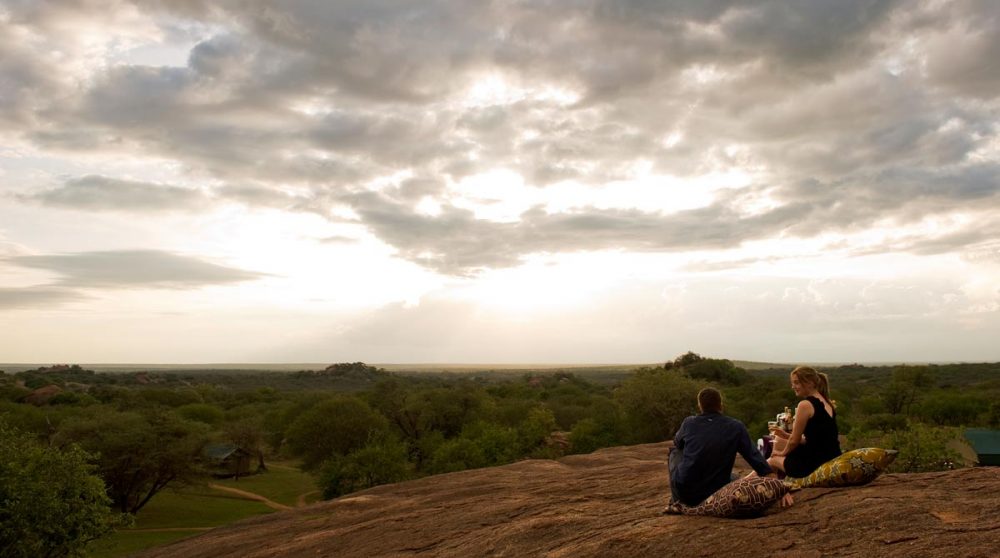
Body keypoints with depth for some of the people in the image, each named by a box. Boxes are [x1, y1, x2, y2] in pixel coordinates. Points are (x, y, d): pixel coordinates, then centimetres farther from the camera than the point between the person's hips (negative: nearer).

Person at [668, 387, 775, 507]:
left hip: (684, 492, -1)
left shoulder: (689, 423, -1)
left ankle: (678, 502, 30)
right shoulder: (736, 427, -4)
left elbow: (677, 443, 20)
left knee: (675, 451, 28)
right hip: (716, 496, 1)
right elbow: (755, 457, -6)